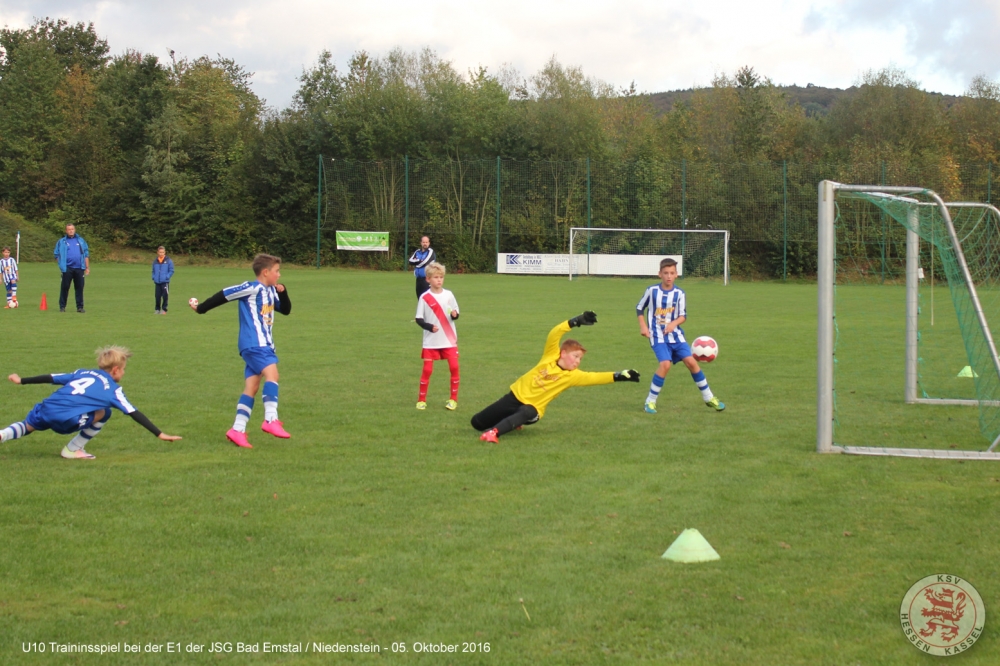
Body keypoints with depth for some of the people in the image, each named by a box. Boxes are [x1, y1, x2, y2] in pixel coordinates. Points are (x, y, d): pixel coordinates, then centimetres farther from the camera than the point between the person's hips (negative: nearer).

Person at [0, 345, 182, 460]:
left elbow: (50, 378, 28)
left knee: (28, 426, 35)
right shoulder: (112, 389, 9)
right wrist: (160, 434, 7)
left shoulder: (82, 373, 24)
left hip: (45, 410, 6)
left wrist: (22, 380, 40)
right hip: (66, 420, -6)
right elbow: (134, 414, 6)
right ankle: (73, 449, 13)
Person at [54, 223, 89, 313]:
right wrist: (61, 264, -5)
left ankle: (80, 307, 7)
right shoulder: (61, 242, 9)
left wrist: (87, 267, 10)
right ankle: (62, 306, 7)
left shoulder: (81, 241, 15)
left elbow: (86, 254, 16)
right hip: (67, 268, -2)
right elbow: (57, 255, 9)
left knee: (79, 287, 2)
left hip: (79, 268, 2)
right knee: (65, 287, 0)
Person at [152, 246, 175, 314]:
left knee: (165, 296, -3)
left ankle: (164, 309, 7)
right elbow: (153, 271, 18)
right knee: (157, 296, 6)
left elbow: (171, 271, 0)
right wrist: (153, 278, 4)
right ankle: (157, 309, 18)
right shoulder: (155, 261, 8)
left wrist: (167, 277, -11)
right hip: (157, 282, 3)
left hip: (165, 282, -3)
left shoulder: (168, 261, -2)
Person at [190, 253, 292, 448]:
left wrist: (282, 292, 4)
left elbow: (286, 310, 23)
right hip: (253, 343, -9)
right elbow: (225, 295, -8)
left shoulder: (270, 291, 17)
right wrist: (201, 308, -3)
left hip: (263, 344, 9)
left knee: (251, 387, 5)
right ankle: (271, 420, -30)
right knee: (271, 373, -24)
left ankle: (238, 430, 5)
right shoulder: (252, 288, -10)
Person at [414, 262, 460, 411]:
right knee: (427, 369, -2)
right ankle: (421, 399, 10)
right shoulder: (424, 298, -6)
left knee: (454, 367, -4)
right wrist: (429, 327, -21)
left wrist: (455, 315, -14)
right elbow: (418, 319, -4)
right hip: (431, 341, -2)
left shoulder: (448, 295, 3)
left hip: (449, 340, 2)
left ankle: (453, 399, 8)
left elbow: (455, 313, 10)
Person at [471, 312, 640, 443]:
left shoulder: (573, 376, -4)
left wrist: (619, 376, -24)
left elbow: (595, 378, -13)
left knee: (526, 413, -41)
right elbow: (554, 335, -19)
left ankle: (493, 432, -57)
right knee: (477, 423, 7)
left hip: (532, 408, -1)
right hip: (516, 395, 2)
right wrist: (576, 322, -31)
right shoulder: (551, 356, -6)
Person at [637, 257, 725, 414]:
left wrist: (674, 323, -21)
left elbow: (683, 316, 0)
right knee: (665, 364, -22)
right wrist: (643, 326, -3)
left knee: (691, 361, -7)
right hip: (658, 336, -3)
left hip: (675, 334, 3)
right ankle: (650, 401, -9)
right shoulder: (652, 291, -4)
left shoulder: (679, 294, -1)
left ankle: (708, 398, 9)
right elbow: (639, 308, 8)